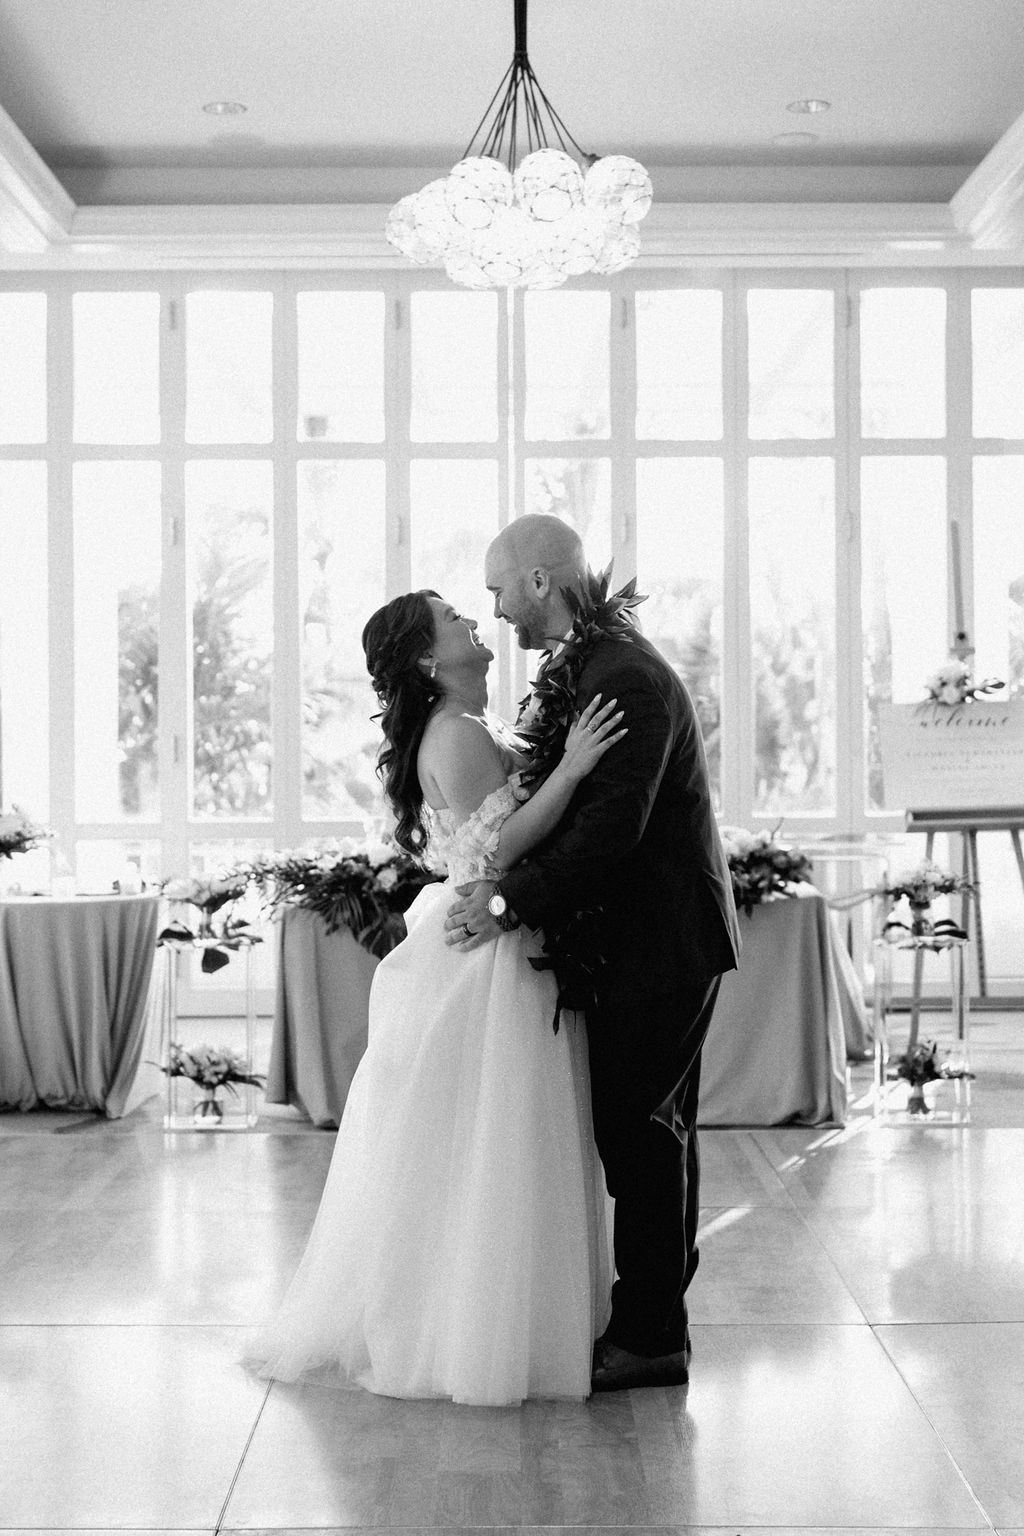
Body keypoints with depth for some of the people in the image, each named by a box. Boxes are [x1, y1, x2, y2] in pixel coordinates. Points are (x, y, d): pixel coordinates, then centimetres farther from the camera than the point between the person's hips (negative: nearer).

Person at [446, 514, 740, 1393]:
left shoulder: (629, 680, -20)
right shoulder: (585, 668, 12)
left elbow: (611, 825, -26)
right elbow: (558, 802, 15)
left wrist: (512, 900, -23)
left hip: (663, 938, -10)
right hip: (648, 934, 10)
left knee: (636, 1123, -6)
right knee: (652, 1123, 15)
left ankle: (649, 1337, 3)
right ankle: (655, 1316, 26)